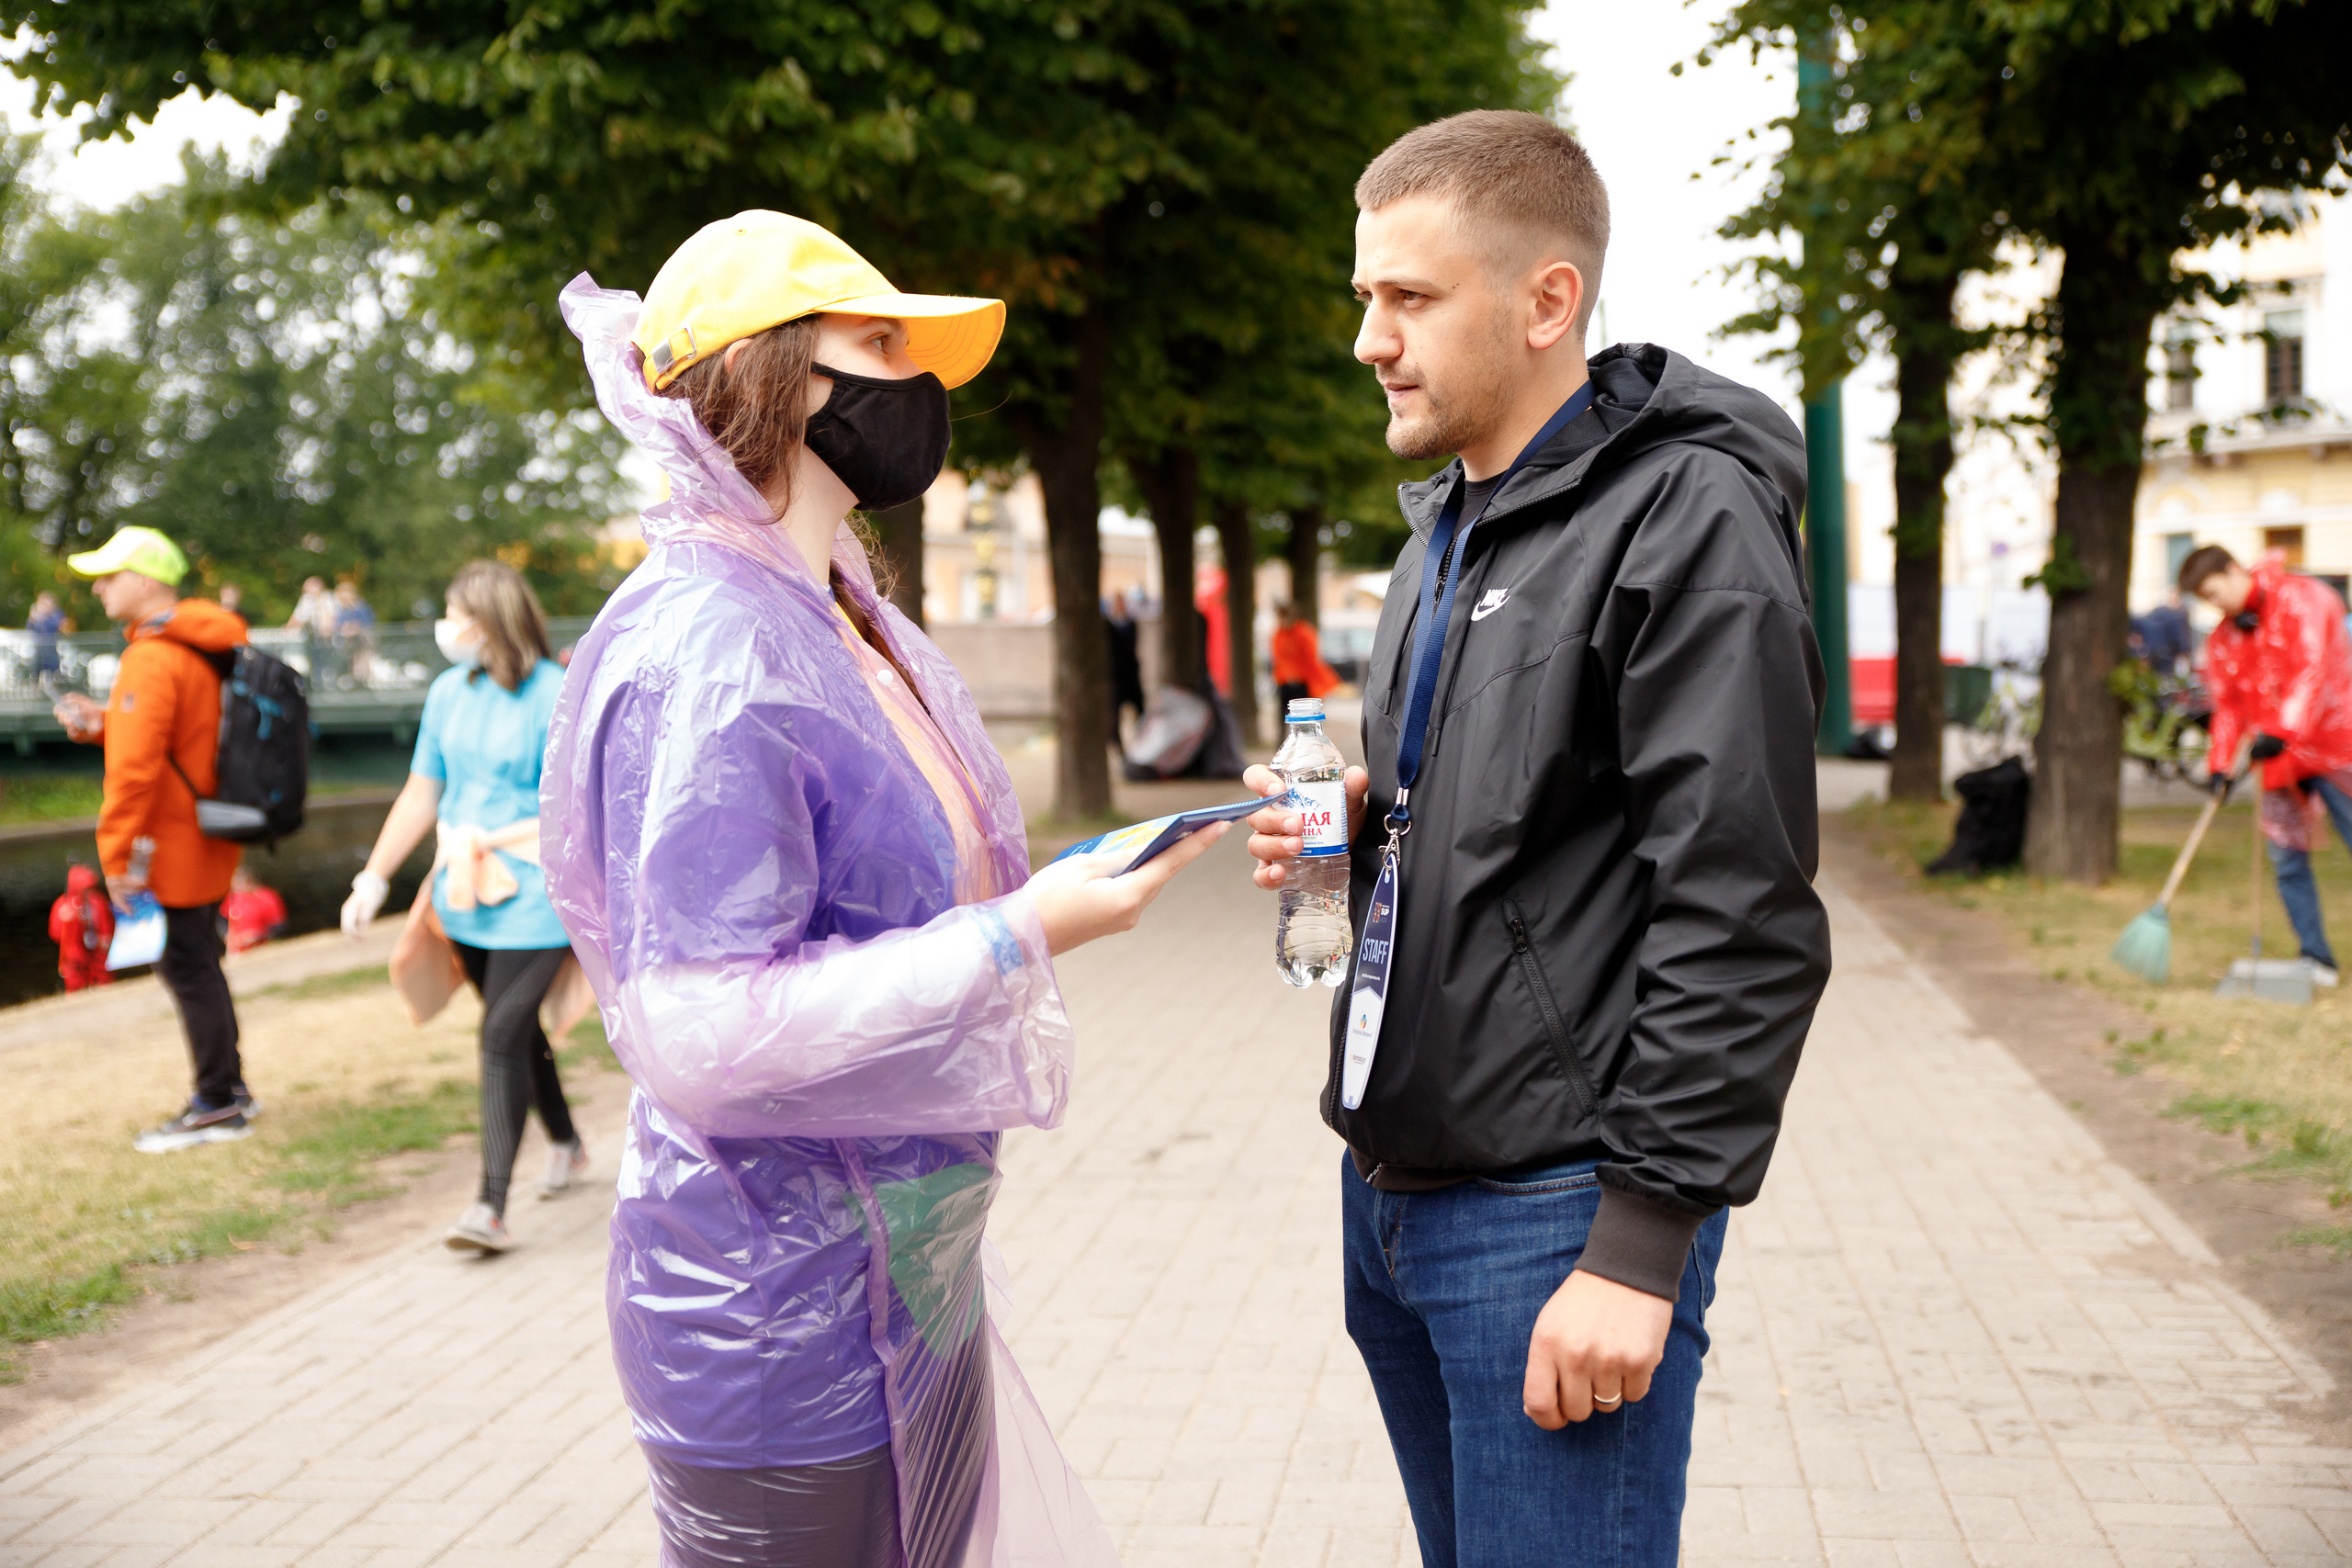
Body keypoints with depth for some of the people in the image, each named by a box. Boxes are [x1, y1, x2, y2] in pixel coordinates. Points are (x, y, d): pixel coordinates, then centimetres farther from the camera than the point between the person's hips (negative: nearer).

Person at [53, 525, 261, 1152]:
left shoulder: (151, 660, -20)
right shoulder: (201, 649, 12)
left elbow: (135, 767, -24)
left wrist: (115, 856, -20)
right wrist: (101, 724, 9)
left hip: (174, 844, -10)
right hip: (208, 841, 10)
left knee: (187, 968, -1)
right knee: (197, 964, 19)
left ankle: (218, 1106, 7)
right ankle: (229, 1086, 28)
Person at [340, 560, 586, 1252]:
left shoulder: (557, 696, -13)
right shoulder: (449, 692, 6)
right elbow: (421, 795, 12)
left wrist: (487, 841, -15)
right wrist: (372, 879, 9)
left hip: (532, 898, -6)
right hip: (467, 896, 6)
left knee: (503, 1033, -13)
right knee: (516, 1027, 18)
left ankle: (492, 1206, -11)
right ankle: (566, 1143, 40)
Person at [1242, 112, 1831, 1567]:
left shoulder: (1688, 522, -13)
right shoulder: (1447, 524, 15)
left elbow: (1741, 922, -18)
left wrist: (1643, 1243, -20)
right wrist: (1354, 824, 4)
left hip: (1558, 1213, -8)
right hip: (1391, 1190, 9)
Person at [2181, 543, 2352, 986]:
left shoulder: (2303, 599, -9)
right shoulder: (2223, 639, 11)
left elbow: (2312, 673, -18)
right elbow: (2228, 707, 11)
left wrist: (2282, 732, -27)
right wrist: (2221, 766, -2)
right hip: (2280, 761, 6)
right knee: (2286, 856, 0)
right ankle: (2316, 958, 7)